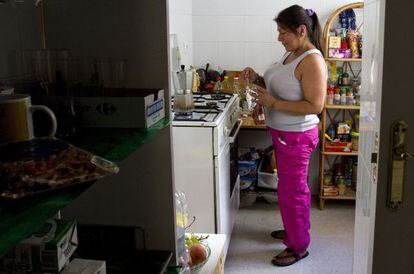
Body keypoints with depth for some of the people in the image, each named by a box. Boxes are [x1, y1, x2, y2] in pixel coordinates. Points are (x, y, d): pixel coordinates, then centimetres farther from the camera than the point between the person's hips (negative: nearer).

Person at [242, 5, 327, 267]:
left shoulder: (312, 61, -21)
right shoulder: (291, 55, 7)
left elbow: (315, 106, -26)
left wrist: (273, 103, -26)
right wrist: (258, 80, 0)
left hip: (296, 137, -9)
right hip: (282, 134, 9)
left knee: (291, 191, 2)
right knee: (294, 186, 22)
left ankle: (298, 247, 18)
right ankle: (296, 229, 40)